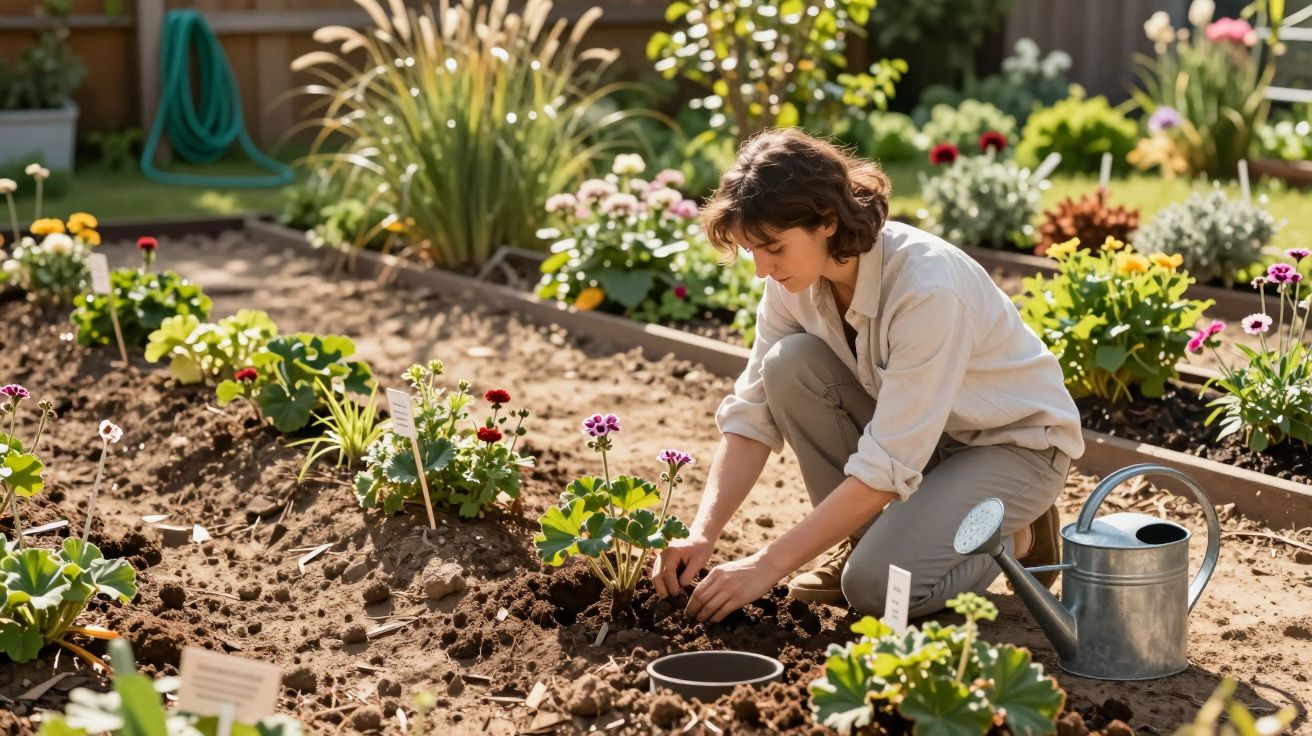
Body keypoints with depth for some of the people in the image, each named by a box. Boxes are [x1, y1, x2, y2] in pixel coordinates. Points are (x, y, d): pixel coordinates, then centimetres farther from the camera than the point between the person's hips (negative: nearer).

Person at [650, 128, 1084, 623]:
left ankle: (1006, 535, 3)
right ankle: (870, 536, -2)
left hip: (1013, 441, -6)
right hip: (914, 428, 7)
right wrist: (703, 534, -24)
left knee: (877, 585, -27)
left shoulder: (928, 288, -34)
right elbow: (751, 415, -11)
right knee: (789, 364, -20)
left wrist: (769, 565, -34)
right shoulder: (795, 278, -13)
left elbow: (886, 468, -34)